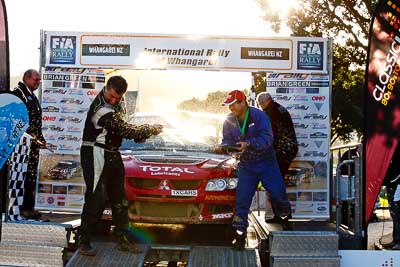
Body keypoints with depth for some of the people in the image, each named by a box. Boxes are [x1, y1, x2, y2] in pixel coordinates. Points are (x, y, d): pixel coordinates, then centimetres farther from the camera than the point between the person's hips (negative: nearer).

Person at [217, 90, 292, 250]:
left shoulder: (259, 116, -13)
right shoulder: (229, 121, 1)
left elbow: (267, 138, -22)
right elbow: (227, 140, 5)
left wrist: (249, 144, -36)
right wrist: (223, 147, -19)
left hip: (266, 163, -3)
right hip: (246, 166, 3)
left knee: (278, 193, -1)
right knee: (242, 199, -5)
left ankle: (285, 220, 28)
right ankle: (239, 235, 2)